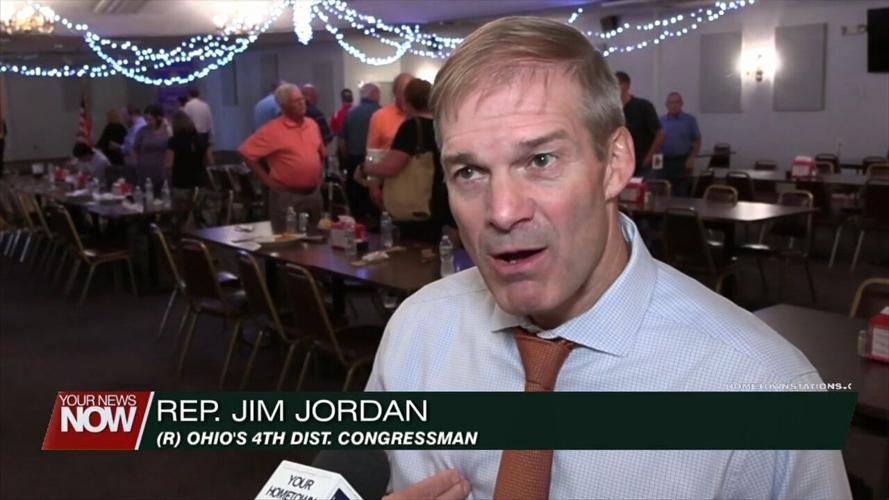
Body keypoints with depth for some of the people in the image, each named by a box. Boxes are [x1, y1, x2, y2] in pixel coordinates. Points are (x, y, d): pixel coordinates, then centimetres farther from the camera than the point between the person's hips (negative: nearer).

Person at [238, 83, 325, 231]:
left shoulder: (312, 124, 8)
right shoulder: (272, 130, -12)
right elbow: (246, 152, -14)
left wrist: (318, 175, 14)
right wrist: (267, 179, -12)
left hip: (314, 193, 6)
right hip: (287, 196, -6)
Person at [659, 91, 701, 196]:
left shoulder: (690, 120, 4)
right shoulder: (661, 121, 8)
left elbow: (697, 141, 3)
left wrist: (691, 159, -8)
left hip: (683, 161, -2)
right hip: (665, 161, 2)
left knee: (681, 193, -4)